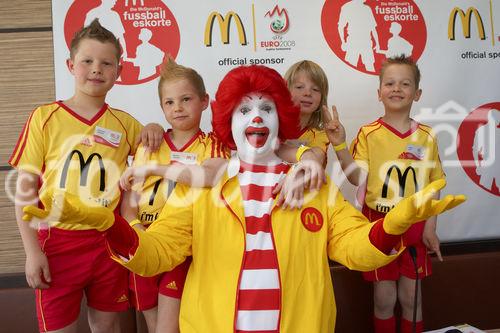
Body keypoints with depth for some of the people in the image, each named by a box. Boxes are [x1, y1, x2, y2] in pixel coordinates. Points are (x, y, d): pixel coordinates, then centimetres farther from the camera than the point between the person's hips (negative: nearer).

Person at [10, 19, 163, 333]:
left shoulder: (125, 123, 3)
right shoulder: (45, 117, -4)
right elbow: (25, 190, -3)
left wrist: (153, 129, -3)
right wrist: (32, 251, -8)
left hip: (109, 242, 3)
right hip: (59, 242, -2)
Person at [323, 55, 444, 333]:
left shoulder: (426, 136, -1)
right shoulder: (369, 133, -7)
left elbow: (433, 185, 4)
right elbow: (358, 178, -13)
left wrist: (430, 227, -1)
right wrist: (340, 144, -24)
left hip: (415, 225, 2)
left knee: (411, 296, 12)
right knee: (384, 298, 9)